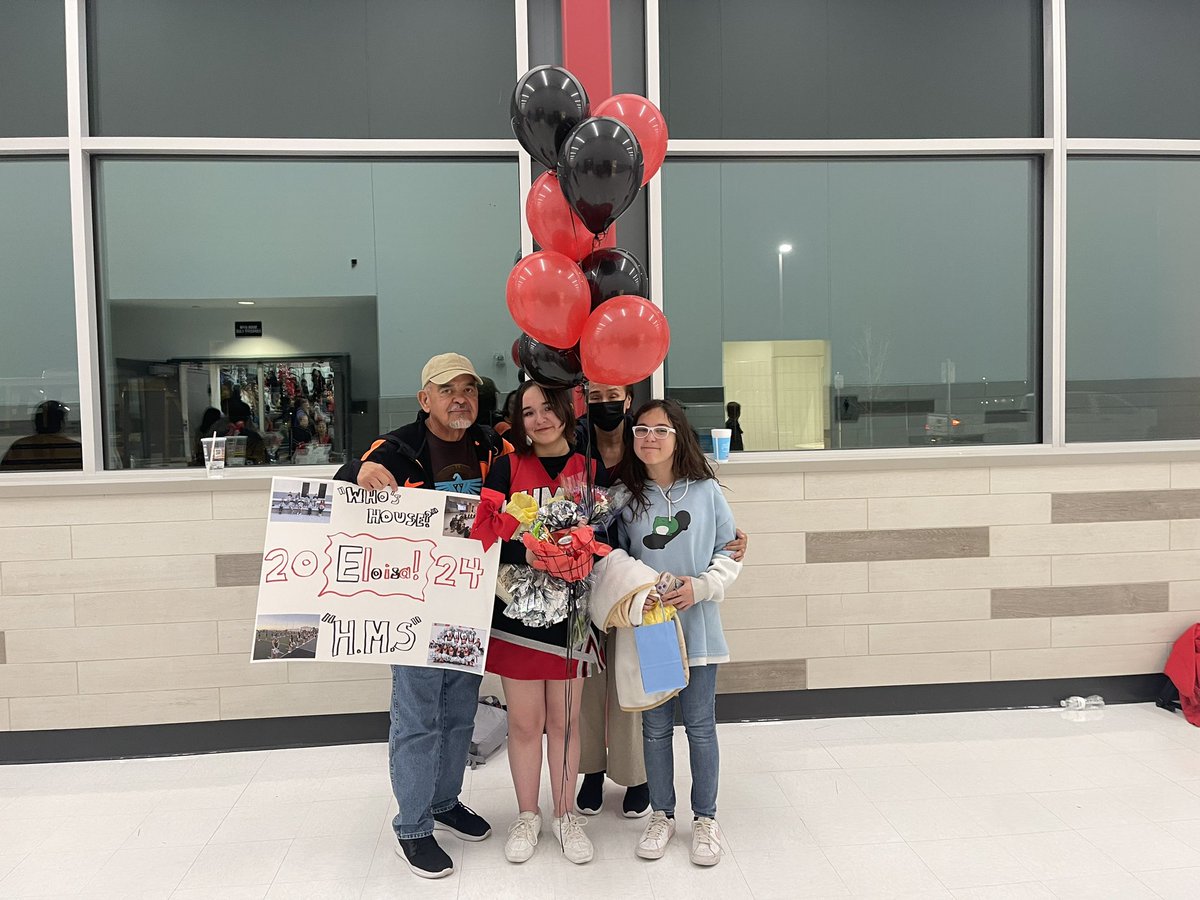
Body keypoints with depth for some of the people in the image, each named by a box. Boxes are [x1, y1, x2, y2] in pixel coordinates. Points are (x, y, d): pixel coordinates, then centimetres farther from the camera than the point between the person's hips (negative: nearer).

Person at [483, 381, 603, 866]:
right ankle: (527, 815, 30)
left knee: (564, 721, 13)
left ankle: (564, 815, 31)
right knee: (524, 722, 10)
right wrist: (526, 552, -23)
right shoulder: (507, 468, -1)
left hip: (571, 612, 1)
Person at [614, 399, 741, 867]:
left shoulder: (707, 491, -3)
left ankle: (705, 818, 27)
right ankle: (661, 815, 31)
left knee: (700, 726, 9)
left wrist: (700, 586, -13)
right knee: (655, 727, 12)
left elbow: (730, 552, 2)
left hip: (698, 626, -1)